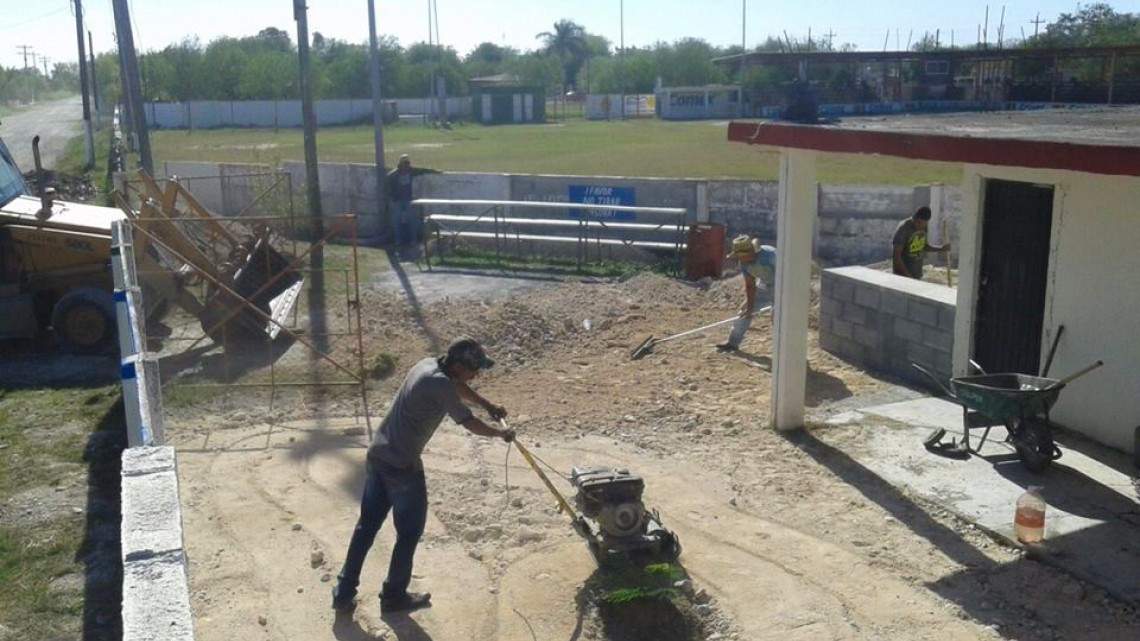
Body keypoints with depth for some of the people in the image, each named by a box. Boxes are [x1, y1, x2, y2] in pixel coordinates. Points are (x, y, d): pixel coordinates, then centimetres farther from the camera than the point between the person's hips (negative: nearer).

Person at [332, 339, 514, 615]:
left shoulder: (428, 364, 6)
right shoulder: (440, 385, -20)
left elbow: (457, 386, 26)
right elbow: (470, 424, -12)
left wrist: (488, 405, 25)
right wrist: (502, 434, 4)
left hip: (378, 455, 9)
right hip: (403, 466, -9)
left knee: (367, 525, 16)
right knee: (409, 532, 11)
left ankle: (344, 593, 23)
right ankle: (394, 595, 25)